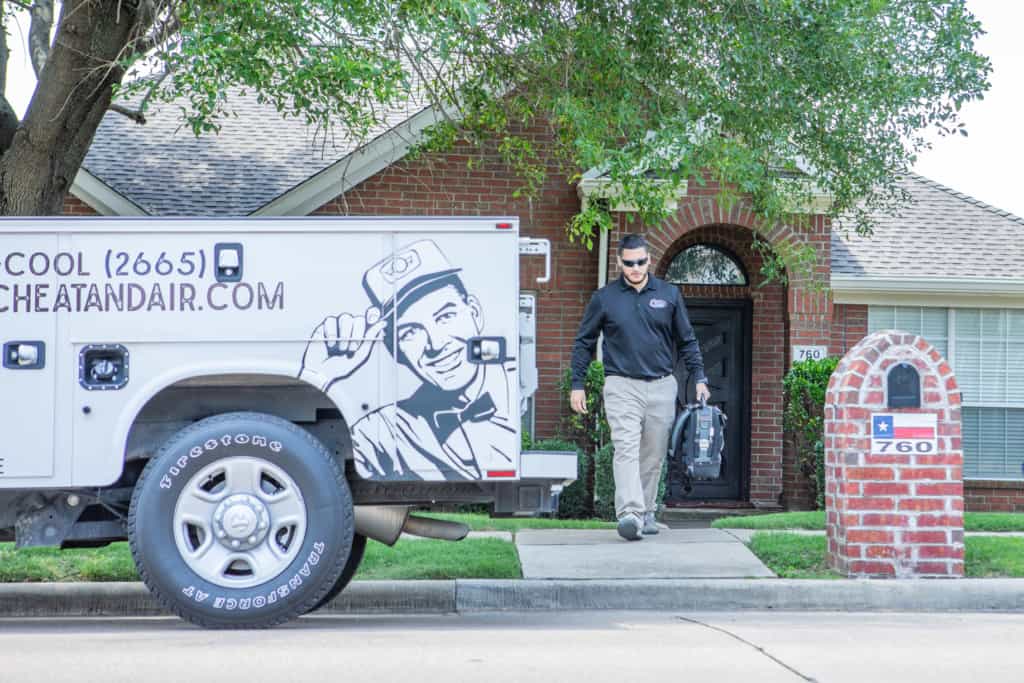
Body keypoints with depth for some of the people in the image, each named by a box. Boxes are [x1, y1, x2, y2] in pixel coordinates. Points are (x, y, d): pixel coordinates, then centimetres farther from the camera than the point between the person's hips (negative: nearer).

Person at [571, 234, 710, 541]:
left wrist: (699, 378, 6)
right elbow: (583, 343, 9)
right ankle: (629, 513, -27)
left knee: (653, 455, 8)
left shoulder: (669, 295, 7)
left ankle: (647, 512, 21)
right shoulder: (604, 298, 3)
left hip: (662, 386, 3)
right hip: (622, 386, -2)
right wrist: (577, 385, 5)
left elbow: (687, 341, 14)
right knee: (626, 449, -17)